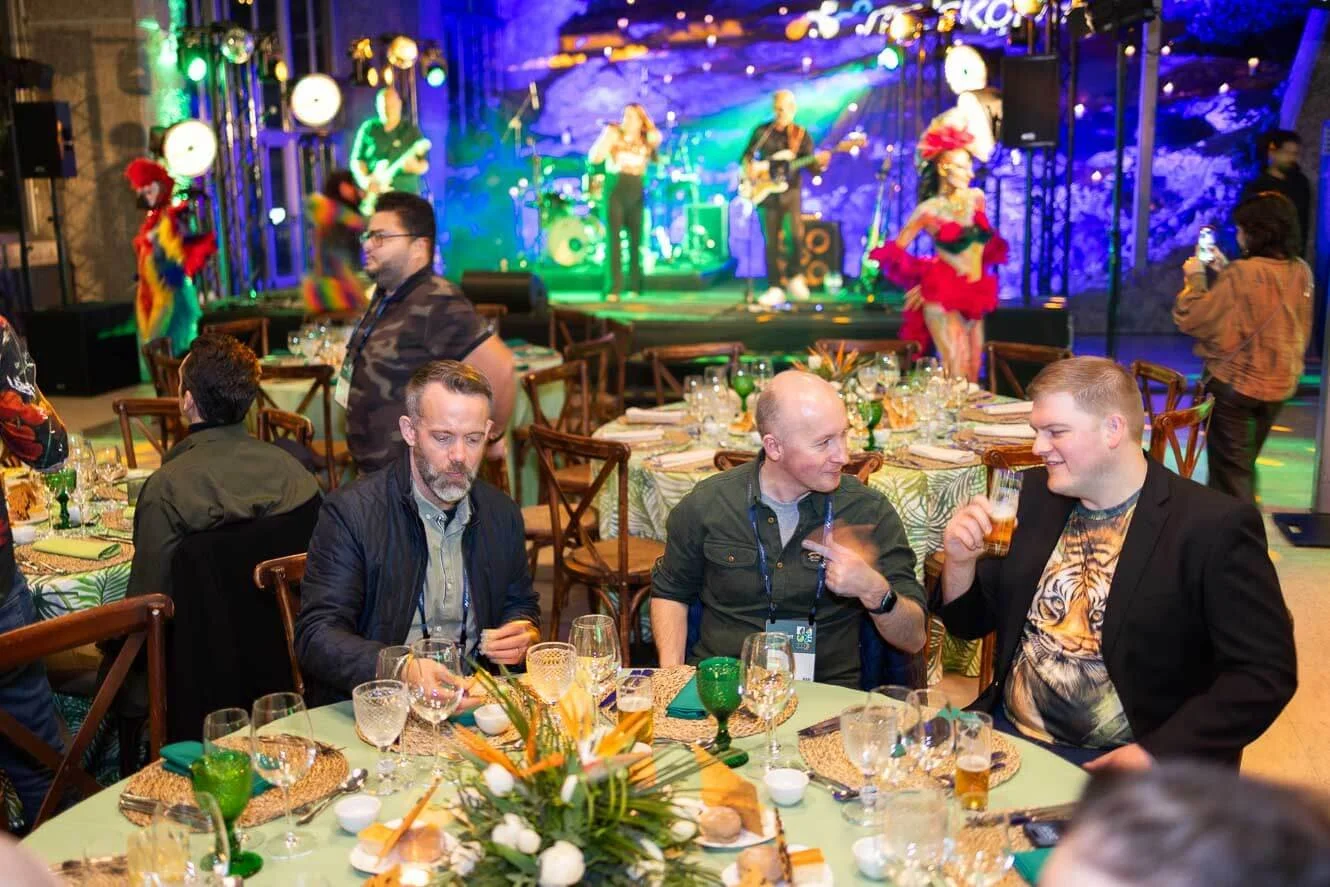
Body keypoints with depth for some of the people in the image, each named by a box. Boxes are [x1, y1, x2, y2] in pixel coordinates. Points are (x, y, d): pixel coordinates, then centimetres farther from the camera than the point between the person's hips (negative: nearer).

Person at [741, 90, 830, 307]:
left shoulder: (801, 134, 3)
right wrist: (750, 166, -7)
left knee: (796, 234, -18)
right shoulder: (762, 131, 5)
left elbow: (810, 164, -1)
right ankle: (776, 288, 8)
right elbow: (747, 155, 14)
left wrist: (819, 161, -22)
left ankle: (794, 276, 4)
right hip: (768, 192, 1)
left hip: (791, 191, -1)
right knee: (773, 241, 2)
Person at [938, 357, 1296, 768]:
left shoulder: (1214, 525, -10)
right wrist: (961, 560, -9)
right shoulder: (1037, 494, 5)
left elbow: (1266, 672, -10)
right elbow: (969, 623, 11)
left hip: (1117, 763, -4)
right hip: (1007, 735, 4)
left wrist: (1156, 754, -17)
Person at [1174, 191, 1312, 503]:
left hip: (1234, 383, -7)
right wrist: (1226, 270, 15)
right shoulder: (1302, 272, -1)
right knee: (1244, 466, 23)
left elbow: (1191, 319, -19)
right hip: (1279, 384, 7)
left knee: (1230, 471, 5)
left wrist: (1195, 277, -5)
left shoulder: (1241, 273, -22)